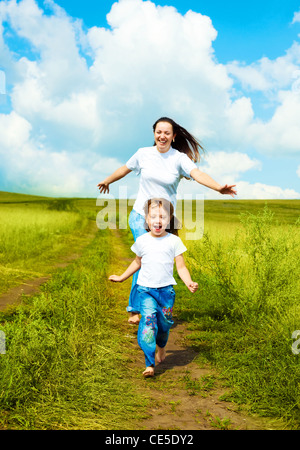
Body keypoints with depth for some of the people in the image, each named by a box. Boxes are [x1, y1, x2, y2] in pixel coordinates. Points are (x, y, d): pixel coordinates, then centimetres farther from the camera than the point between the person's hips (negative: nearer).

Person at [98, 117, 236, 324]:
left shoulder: (179, 158, -6)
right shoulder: (143, 154, -1)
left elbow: (198, 174, -23)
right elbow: (124, 169, 18)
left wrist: (219, 187, -41)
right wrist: (106, 181, 34)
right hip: (141, 216, -1)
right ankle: (135, 309, -2)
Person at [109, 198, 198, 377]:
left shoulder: (174, 241, -2)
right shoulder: (142, 241, 3)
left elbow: (181, 267, -1)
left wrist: (189, 282, -18)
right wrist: (122, 277, 24)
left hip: (166, 290, 0)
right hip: (146, 290, 0)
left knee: (164, 324, 10)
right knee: (148, 321, -17)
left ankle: (161, 348, 43)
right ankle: (150, 364, -17)